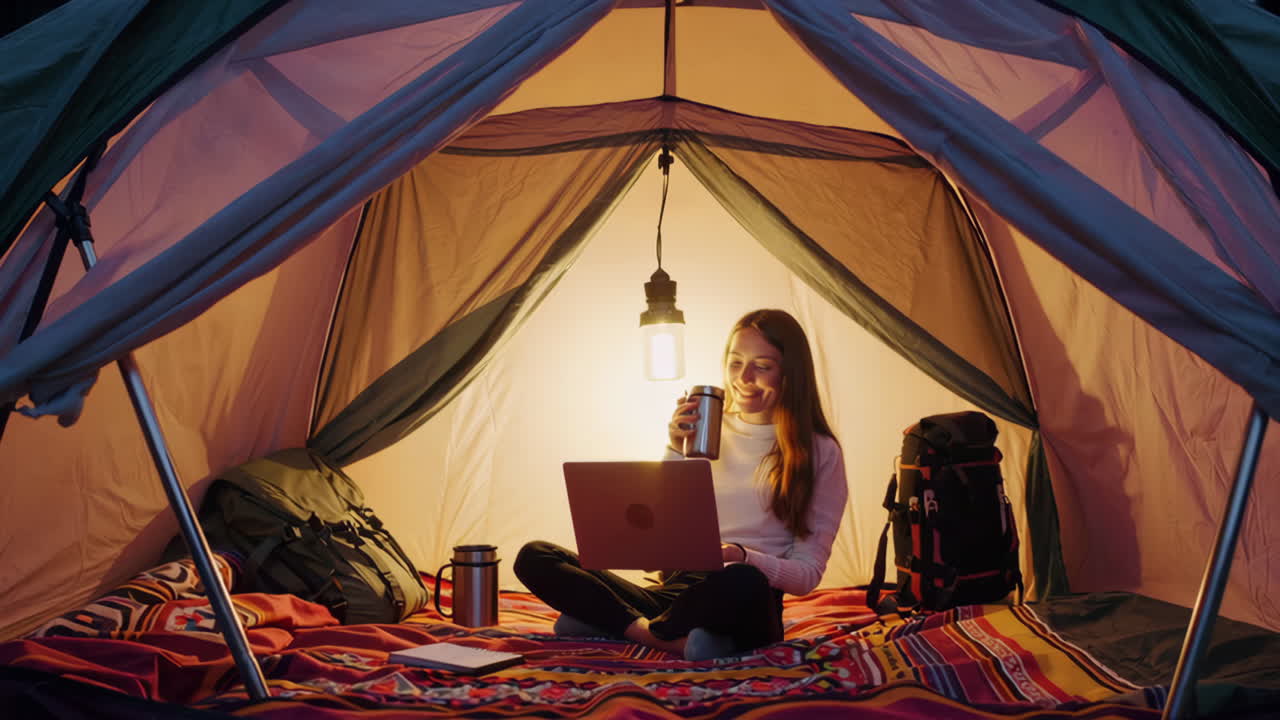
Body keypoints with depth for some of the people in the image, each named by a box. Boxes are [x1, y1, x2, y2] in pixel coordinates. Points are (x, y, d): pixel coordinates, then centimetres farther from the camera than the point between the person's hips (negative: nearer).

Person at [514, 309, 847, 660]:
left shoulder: (820, 453, 3)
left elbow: (807, 573, -1)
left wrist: (743, 557, -20)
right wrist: (676, 451, -4)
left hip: (740, 608, -4)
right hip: (673, 590, 4)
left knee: (744, 582, -42)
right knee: (533, 557, -11)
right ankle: (676, 639, -25)